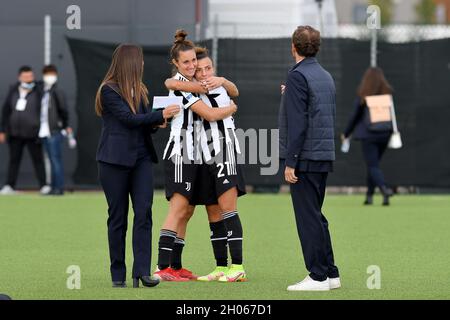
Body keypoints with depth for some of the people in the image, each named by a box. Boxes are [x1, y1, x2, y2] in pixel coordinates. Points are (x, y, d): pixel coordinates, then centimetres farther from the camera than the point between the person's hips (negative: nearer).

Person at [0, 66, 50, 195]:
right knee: (14, 159, 8)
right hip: (15, 133, 4)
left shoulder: (38, 92, -3)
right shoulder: (13, 92, 9)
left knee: (37, 159, -3)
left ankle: (44, 185, -1)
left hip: (32, 134, -4)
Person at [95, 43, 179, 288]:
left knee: (144, 213, -8)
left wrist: (155, 123, -2)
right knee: (118, 217, 1)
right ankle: (118, 275, 8)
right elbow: (129, 118, -15)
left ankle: (142, 270, -12)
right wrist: (161, 115, -11)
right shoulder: (109, 90, -7)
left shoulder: (139, 90, 14)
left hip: (140, 158, 5)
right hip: (115, 160, -5)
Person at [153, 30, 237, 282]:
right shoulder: (179, 86, -13)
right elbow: (210, 114, -15)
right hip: (180, 154, -10)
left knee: (186, 212, 8)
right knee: (178, 209, -16)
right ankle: (163, 268, -22)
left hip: (193, 155, 10)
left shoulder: (192, 83, 16)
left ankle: (176, 266, 9)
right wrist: (232, 108, 1)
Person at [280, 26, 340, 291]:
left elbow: (298, 122, -18)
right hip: (324, 158, 9)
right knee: (316, 217, 15)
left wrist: (290, 162, -17)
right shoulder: (326, 76, 14)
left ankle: (318, 277, -4)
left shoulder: (298, 76, -12)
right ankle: (330, 273, 17)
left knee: (308, 218, -5)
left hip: (305, 158, -9)